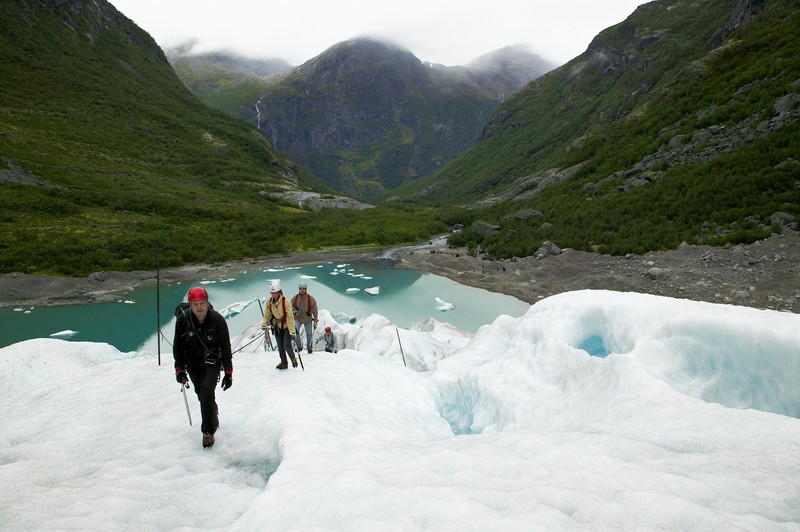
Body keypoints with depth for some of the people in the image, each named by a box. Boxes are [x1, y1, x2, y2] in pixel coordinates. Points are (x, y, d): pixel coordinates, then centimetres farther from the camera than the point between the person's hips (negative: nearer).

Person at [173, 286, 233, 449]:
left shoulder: (218, 320, -20)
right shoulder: (183, 319, -16)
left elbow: (226, 347, -12)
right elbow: (178, 346, -3)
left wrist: (228, 373, -11)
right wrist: (179, 369, -5)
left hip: (212, 362, -2)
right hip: (193, 363, 3)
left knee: (206, 394, -17)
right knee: (201, 394, 10)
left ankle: (208, 431, -2)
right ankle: (214, 418, 39)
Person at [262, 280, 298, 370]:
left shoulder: (285, 301, -23)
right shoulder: (269, 302, -7)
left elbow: (290, 317, -21)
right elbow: (267, 315, 8)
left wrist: (292, 332, -22)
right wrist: (264, 324, -3)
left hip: (286, 326, -4)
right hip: (277, 326, 4)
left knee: (287, 345, -12)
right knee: (280, 346, 7)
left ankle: (293, 358, 14)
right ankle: (284, 363, 23)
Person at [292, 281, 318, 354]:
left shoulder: (311, 298, -14)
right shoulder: (295, 298, -9)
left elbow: (314, 311, -7)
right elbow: (292, 306, 7)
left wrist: (315, 321, -6)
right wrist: (294, 311, -14)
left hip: (308, 319, 0)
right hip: (298, 318, 0)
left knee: (309, 334, 10)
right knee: (295, 331, -19)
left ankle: (309, 348, 33)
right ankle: (299, 346, 2)